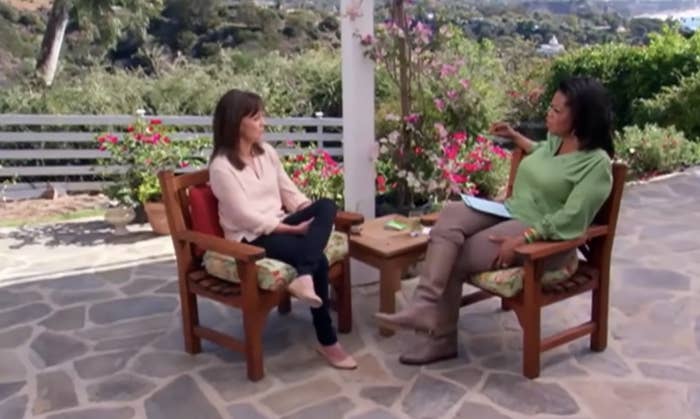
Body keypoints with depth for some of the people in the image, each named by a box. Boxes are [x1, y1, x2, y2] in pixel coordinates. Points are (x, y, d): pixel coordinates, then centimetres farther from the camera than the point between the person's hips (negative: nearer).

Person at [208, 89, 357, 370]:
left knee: (327, 206, -22)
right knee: (318, 260, -27)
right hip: (251, 238, -7)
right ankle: (327, 342, -16)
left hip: (280, 225, 7)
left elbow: (289, 191, 13)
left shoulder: (267, 152, 12)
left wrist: (309, 215, -7)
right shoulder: (221, 166, -11)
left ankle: (303, 278, -41)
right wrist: (293, 228, -20)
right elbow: (245, 216, -18)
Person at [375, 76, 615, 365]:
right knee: (451, 214, -22)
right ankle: (424, 307, -29)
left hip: (544, 238, -8)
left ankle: (440, 337, -6)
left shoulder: (597, 163, -15)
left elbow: (569, 220, -22)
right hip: (509, 212, 8)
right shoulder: (556, 140, 11)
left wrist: (521, 240, -28)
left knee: (456, 260, -20)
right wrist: (514, 136, 30)